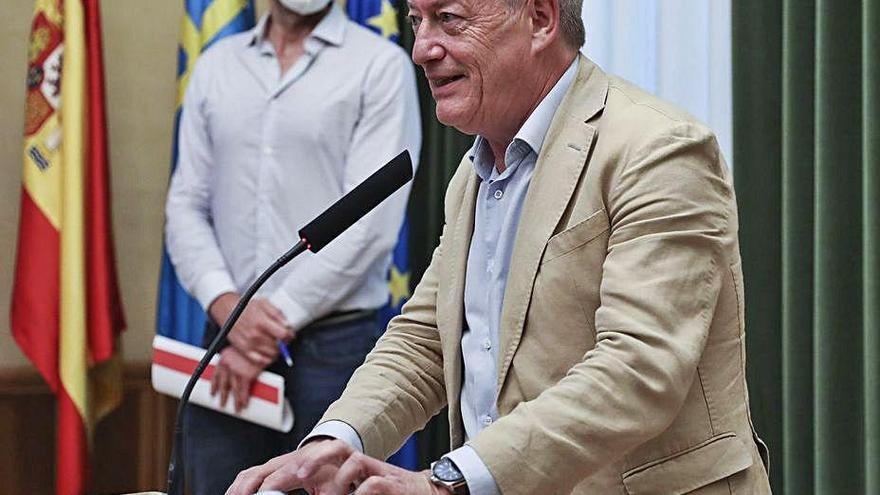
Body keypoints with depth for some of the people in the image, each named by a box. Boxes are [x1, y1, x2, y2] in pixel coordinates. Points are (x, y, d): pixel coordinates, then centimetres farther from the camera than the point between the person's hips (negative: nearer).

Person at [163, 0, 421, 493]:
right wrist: (225, 302, -8)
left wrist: (279, 320, -11)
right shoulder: (217, 65, 13)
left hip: (331, 344, -4)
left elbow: (370, 222, -9)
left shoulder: (381, 65, -2)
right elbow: (187, 205, 10)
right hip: (228, 341, 4)